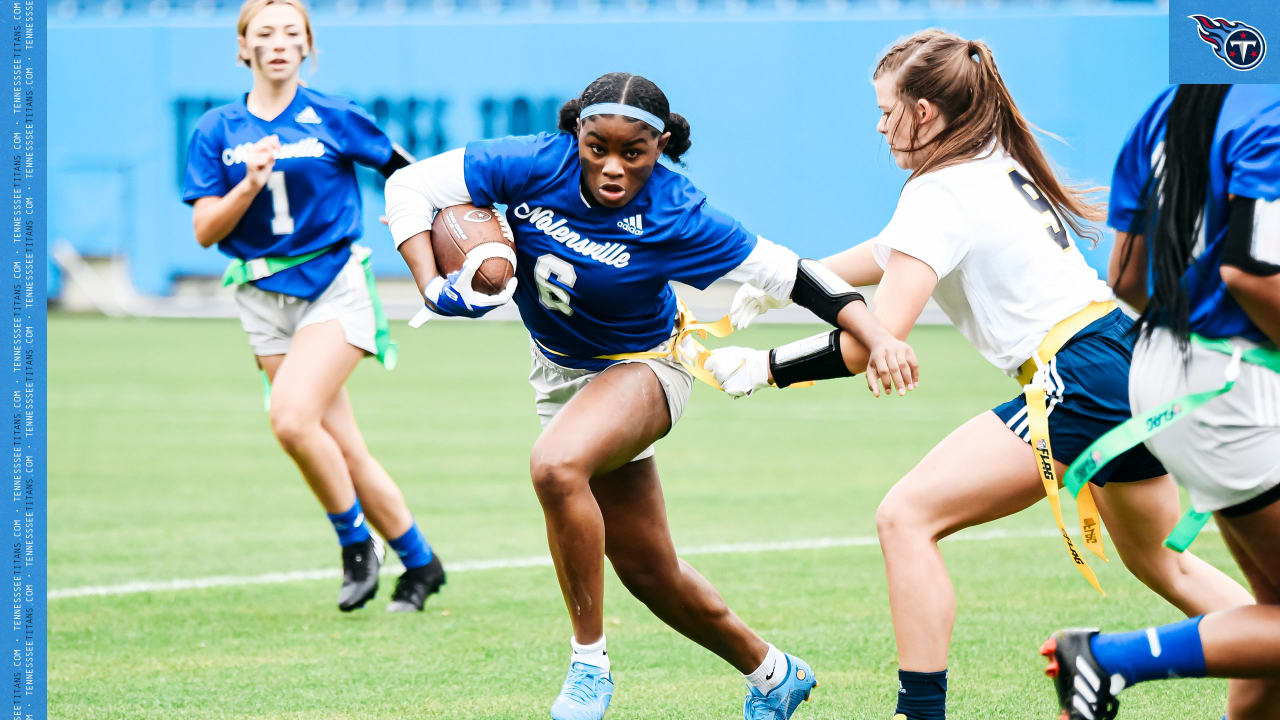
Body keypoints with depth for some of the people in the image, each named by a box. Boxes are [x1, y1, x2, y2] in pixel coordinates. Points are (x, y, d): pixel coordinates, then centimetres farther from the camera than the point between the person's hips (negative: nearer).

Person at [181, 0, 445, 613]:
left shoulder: (333, 118, -2)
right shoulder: (217, 131, 4)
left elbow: (404, 168, 12)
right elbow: (205, 231, -2)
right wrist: (251, 184, -16)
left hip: (334, 286, -3)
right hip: (265, 300, 3)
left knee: (292, 418, -24)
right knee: (341, 450, 3)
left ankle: (357, 543, -5)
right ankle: (420, 563, 17)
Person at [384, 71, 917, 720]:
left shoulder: (673, 216, -26)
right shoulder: (537, 167, -20)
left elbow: (788, 273, -23)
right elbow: (409, 185, -14)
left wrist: (875, 336, -34)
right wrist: (435, 288, -26)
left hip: (641, 366, -5)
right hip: (558, 371, 5)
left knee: (556, 466, -36)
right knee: (648, 571, 11)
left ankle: (590, 665, -22)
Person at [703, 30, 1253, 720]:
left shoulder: (941, 192, -10)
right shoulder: (1001, 167, 18)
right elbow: (893, 252, 33)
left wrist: (767, 368, -7)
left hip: (1080, 380, -10)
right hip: (1135, 361, 10)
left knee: (907, 516, -12)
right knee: (1161, 563, 29)